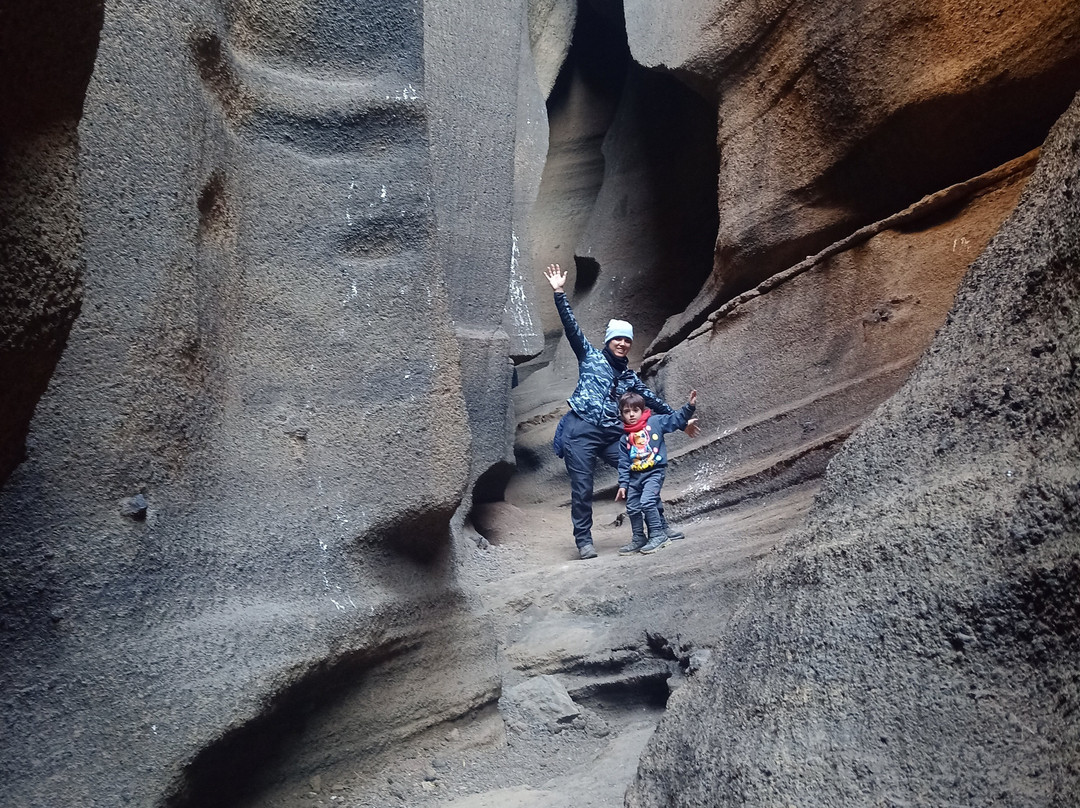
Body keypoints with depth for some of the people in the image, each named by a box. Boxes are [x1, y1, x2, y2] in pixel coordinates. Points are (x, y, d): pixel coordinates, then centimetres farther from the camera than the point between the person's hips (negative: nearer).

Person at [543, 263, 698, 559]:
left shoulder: (629, 377, 19)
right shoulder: (590, 357, 7)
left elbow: (651, 399, 26)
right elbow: (571, 327, -1)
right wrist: (559, 294, -10)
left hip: (612, 435, 5)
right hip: (581, 431, -4)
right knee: (582, 488, -3)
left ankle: (659, 525, 13)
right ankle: (584, 541, 8)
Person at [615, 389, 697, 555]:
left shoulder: (655, 422, -1)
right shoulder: (624, 438, 7)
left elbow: (676, 419, -5)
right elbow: (623, 464, 9)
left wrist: (690, 407, -20)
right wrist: (623, 484, 5)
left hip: (654, 471, -5)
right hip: (635, 475, 5)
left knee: (646, 501, -21)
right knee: (632, 508, 9)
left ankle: (658, 535, -9)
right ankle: (638, 539, 26)